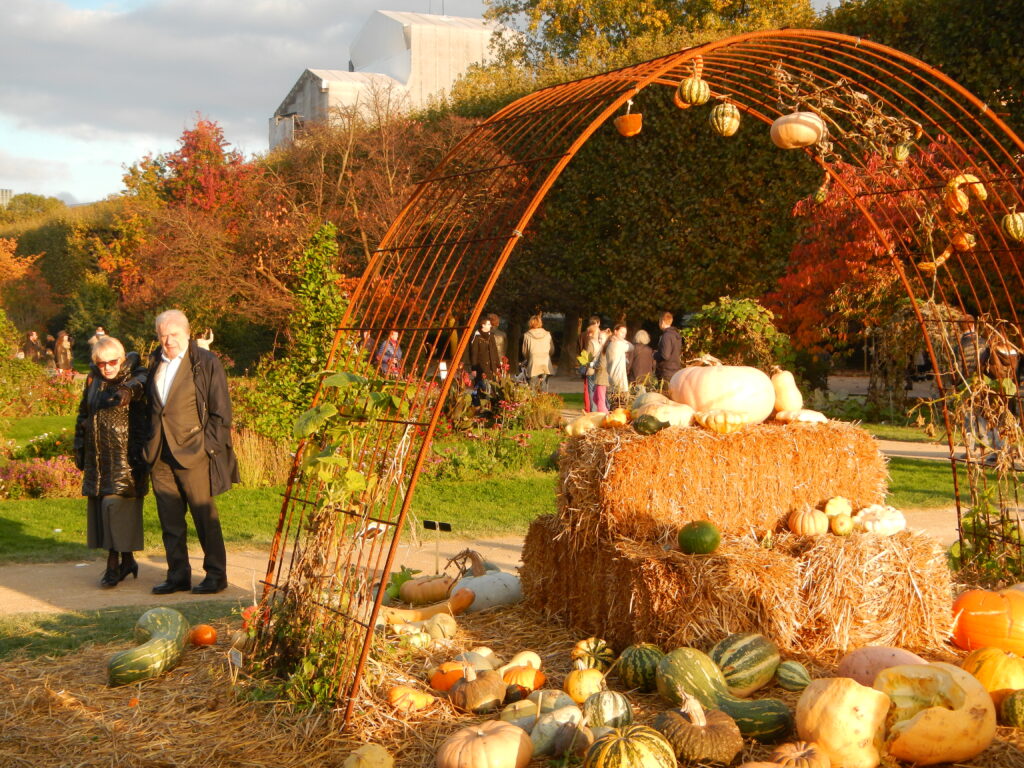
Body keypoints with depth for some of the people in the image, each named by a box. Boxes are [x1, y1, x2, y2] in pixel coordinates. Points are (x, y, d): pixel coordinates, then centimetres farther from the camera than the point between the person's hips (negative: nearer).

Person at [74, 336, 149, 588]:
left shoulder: (135, 381, -7)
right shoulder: (93, 380, 11)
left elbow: (142, 421, -17)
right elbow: (83, 414, 19)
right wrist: (79, 448, 17)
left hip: (124, 455, -6)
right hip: (97, 456, 7)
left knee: (116, 503, -11)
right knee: (99, 505, 7)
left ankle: (114, 564, -4)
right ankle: (126, 561, 16)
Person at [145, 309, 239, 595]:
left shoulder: (206, 363, -4)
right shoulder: (155, 363, 13)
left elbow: (220, 411, -4)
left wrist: (209, 446, -9)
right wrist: (150, 445, 11)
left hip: (192, 453, -6)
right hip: (160, 456, 6)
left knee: (205, 515, 0)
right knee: (170, 520, 9)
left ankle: (216, 574, 9)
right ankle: (178, 575, 17)